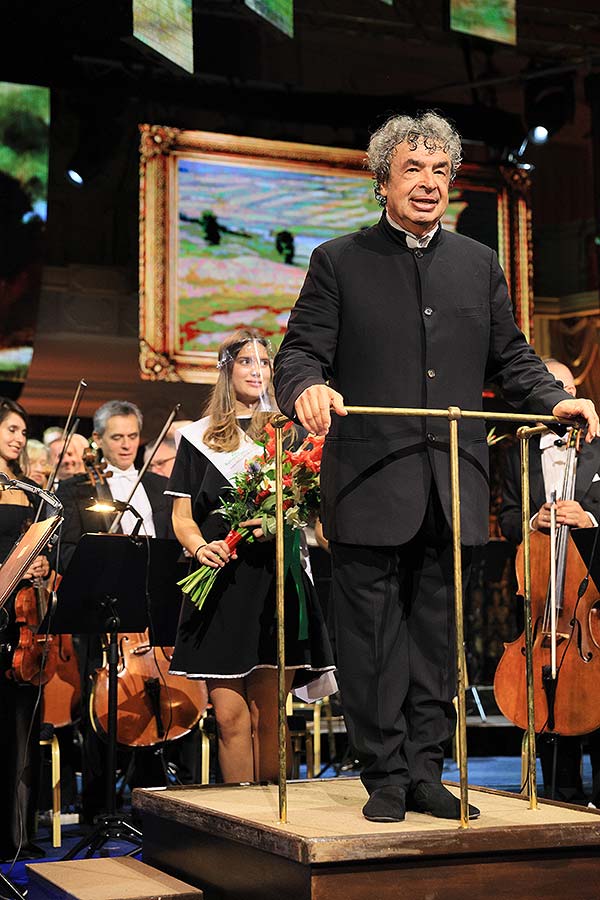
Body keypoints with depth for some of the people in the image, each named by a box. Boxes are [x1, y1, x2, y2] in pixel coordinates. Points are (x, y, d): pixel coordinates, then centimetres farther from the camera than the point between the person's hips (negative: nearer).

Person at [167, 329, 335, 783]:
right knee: (229, 714, -4)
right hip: (221, 583, 0)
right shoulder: (199, 438, 12)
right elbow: (182, 516, 10)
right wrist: (199, 545, -12)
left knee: (267, 715, -1)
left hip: (277, 580, 0)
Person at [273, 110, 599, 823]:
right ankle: (385, 777, 13)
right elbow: (300, 351, -3)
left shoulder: (479, 265, 14)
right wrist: (306, 388, -25)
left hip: (453, 489, 3)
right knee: (373, 638, 3)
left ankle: (425, 772, 20)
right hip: (369, 488, -3)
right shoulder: (339, 263, 4)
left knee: (436, 636, 10)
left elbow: (510, 357, 16)